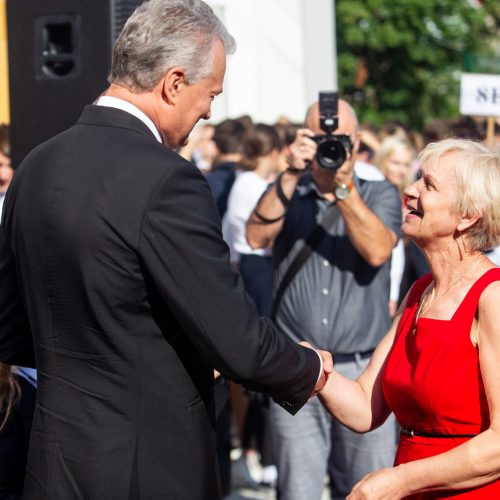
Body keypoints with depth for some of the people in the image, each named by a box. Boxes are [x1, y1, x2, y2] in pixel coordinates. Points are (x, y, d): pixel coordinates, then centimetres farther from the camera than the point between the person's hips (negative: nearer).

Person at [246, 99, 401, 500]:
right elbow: (257, 237, -9)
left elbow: (377, 252, -11)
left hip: (363, 371, 0)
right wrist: (292, 175, -16)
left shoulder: (381, 195, 8)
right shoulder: (288, 193, 11)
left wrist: (342, 187, -18)